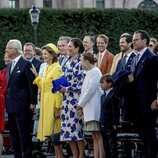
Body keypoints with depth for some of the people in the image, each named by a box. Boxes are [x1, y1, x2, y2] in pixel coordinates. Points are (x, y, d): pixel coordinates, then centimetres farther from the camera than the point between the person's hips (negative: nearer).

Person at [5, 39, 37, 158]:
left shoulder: (26, 64, -9)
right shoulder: (9, 66, 16)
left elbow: (32, 84, -11)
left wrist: (32, 102, -13)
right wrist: (7, 101, 13)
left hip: (23, 106, -8)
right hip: (11, 106, 8)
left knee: (24, 134, -4)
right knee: (14, 134, 11)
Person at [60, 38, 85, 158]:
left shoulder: (81, 63, -9)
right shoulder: (69, 63, 15)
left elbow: (82, 83, -13)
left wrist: (66, 89, -11)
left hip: (76, 99, -8)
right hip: (67, 99, 8)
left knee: (77, 127, -6)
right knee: (68, 129, 6)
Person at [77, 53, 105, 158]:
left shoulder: (95, 72, -10)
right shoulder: (89, 72, 18)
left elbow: (90, 90, -15)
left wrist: (80, 104, -8)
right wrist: (81, 105, 9)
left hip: (95, 108, -9)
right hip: (89, 109, 9)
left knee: (98, 134, -10)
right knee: (95, 136, 7)